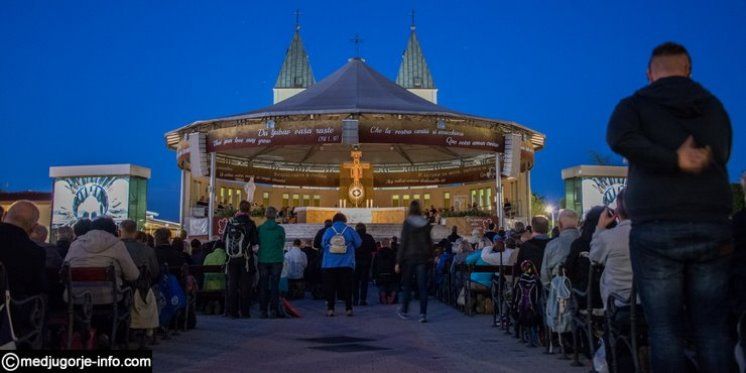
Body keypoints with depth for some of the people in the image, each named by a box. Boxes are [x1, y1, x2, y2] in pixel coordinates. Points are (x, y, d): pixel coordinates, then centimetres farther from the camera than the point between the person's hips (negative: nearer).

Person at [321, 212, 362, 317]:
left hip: (329, 265, 0)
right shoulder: (350, 231, -1)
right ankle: (348, 308, 5)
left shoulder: (328, 231, 0)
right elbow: (358, 243, 6)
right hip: (346, 265, 0)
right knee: (347, 287, 6)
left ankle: (330, 309, 1)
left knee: (330, 287, 4)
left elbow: (323, 244, 9)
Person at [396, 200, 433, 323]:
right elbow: (429, 242, 8)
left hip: (409, 257, -2)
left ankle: (404, 311, 22)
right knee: (422, 286, 2)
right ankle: (423, 314, -3)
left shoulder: (407, 223, -8)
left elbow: (403, 243, -9)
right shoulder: (426, 223, 4)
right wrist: (430, 256, 16)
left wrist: (398, 261, -6)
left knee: (407, 285, 11)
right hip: (423, 257, 3)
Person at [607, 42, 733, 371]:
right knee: (711, 327, 6)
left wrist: (675, 161, -10)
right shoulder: (714, 106, 16)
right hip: (712, 226, 3)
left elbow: (619, 139, -16)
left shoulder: (635, 104, 5)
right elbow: (722, 157, 25)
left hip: (655, 230, -3)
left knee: (665, 329, 0)